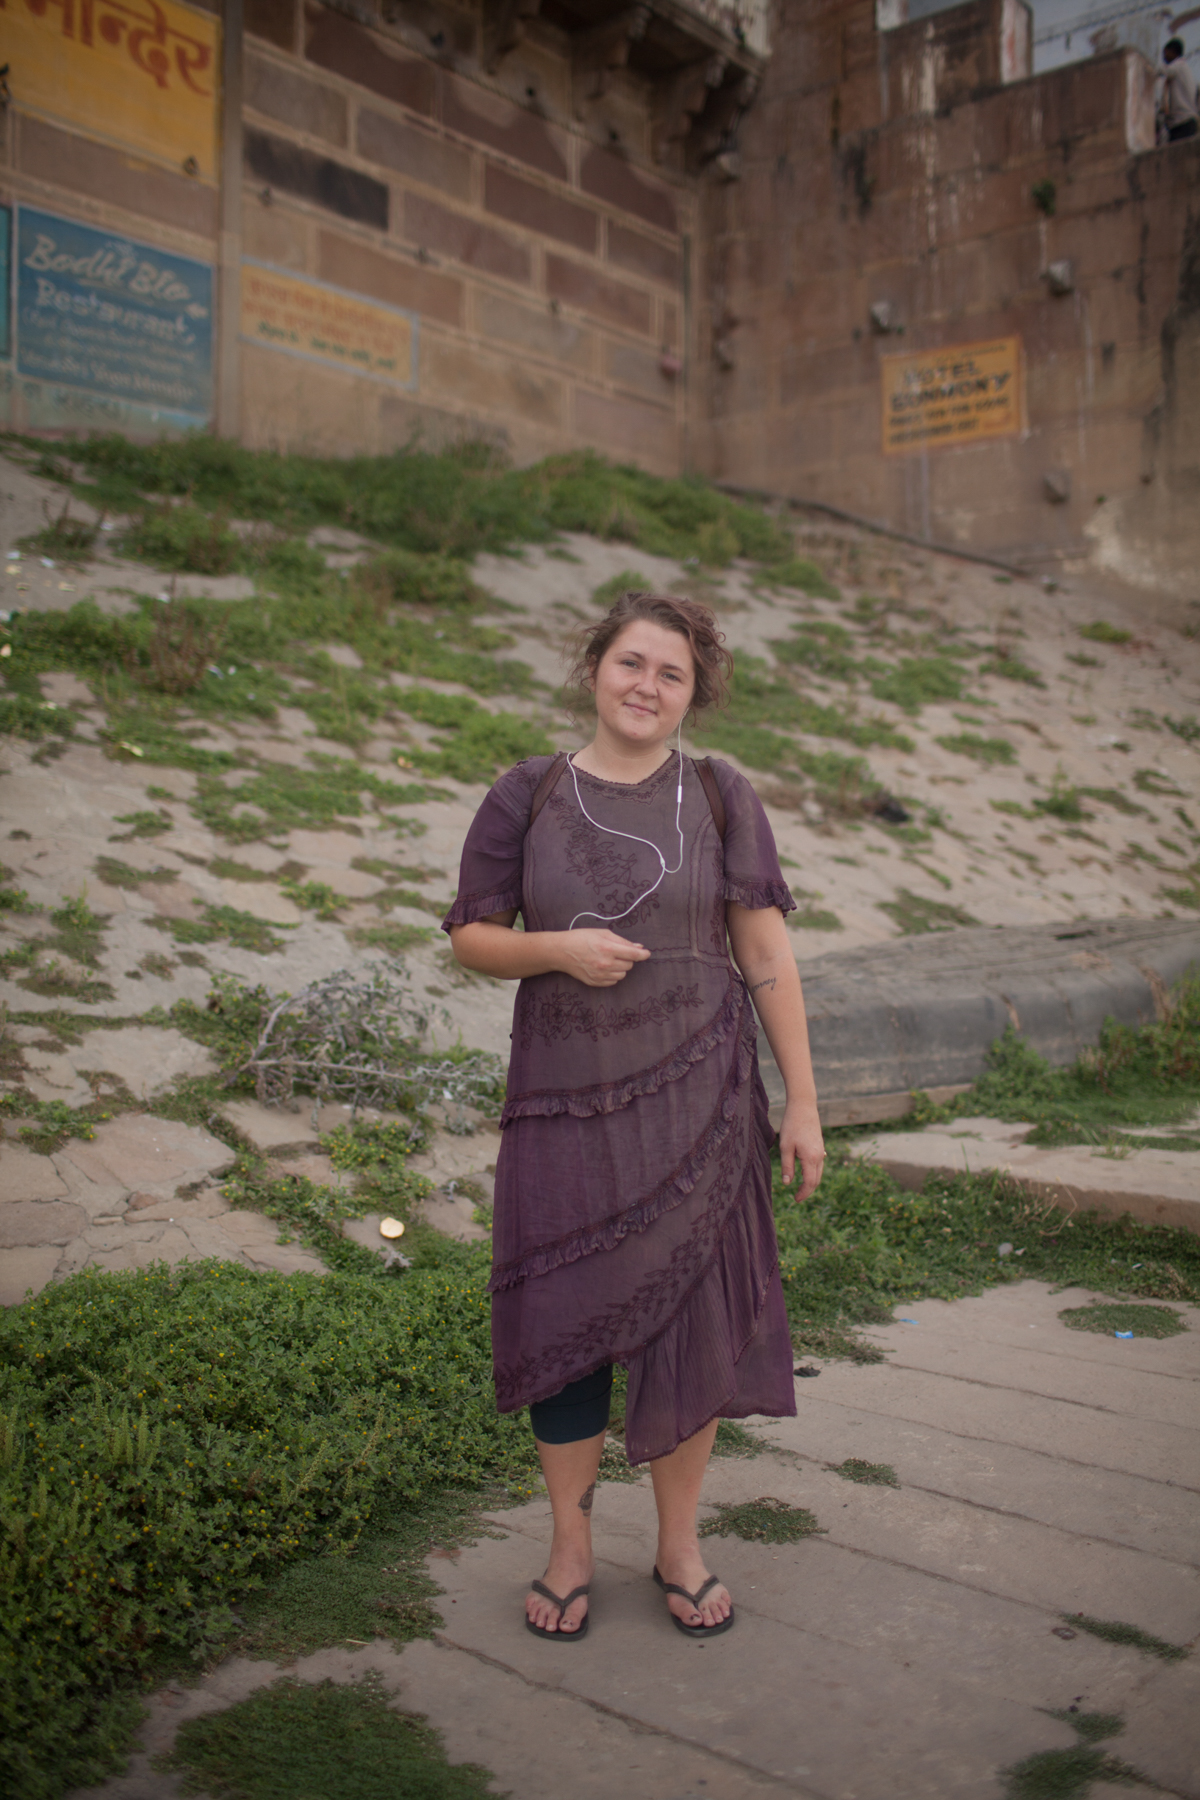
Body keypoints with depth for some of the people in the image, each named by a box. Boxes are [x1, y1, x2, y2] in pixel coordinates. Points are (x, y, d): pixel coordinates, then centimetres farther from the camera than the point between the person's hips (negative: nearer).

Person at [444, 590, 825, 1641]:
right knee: (562, 1323, 6)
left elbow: (767, 954, 1)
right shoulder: (528, 797, 2)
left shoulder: (719, 797, 2)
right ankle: (571, 1546, 28)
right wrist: (560, 948, -14)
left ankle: (680, 1547, 28)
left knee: (689, 1320, 6)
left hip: (695, 1098, 0)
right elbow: (471, 935, 6)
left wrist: (803, 1101, -1)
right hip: (566, 1100, 1)